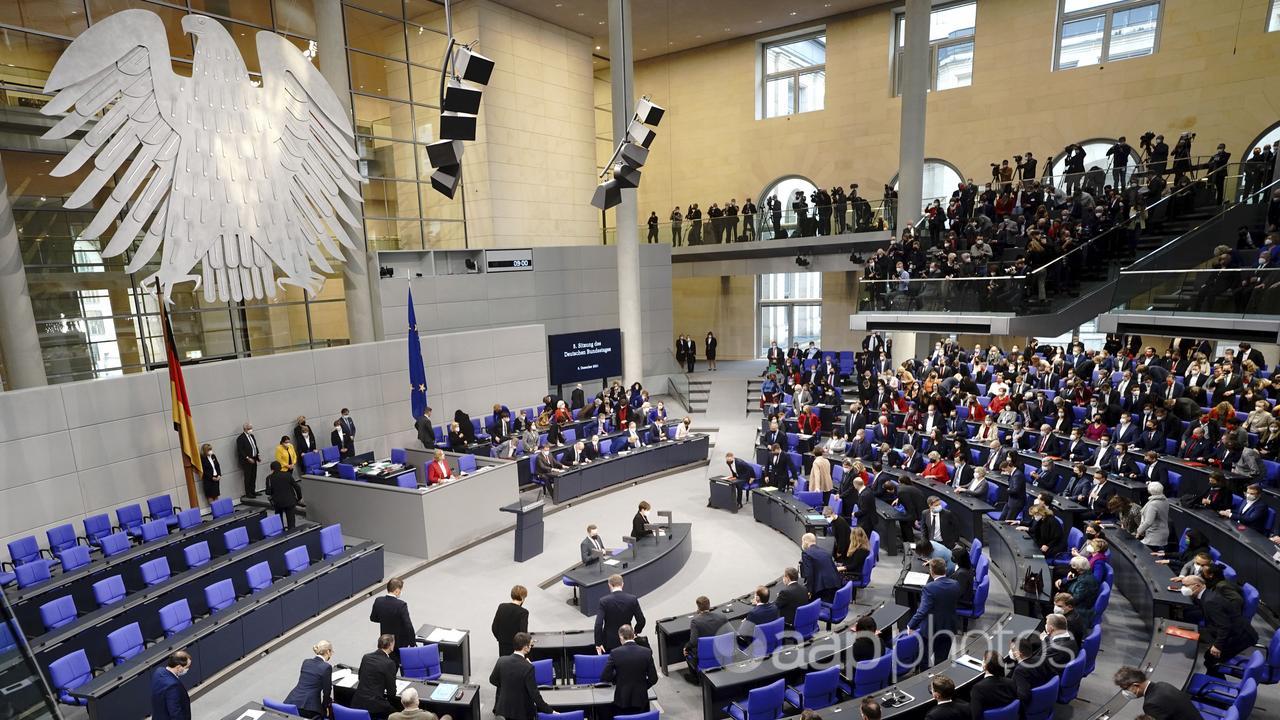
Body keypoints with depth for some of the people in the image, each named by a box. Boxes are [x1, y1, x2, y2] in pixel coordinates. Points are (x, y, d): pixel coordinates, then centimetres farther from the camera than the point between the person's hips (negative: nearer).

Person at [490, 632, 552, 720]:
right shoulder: (528, 667, -26)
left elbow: (492, 680, 5)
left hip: (504, 707, 5)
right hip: (523, 711, -5)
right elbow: (534, 694, -22)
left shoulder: (502, 660, -11)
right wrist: (549, 711, -12)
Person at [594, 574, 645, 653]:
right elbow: (641, 621, -4)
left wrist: (598, 643, -12)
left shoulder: (604, 601, -13)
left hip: (609, 643, -2)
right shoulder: (632, 599, -8)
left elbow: (598, 624, -19)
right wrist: (635, 632, 14)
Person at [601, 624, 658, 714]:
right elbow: (653, 679, -5)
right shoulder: (647, 652, -10)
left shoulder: (615, 653, -13)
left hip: (622, 700, -1)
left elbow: (604, 677, -8)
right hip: (641, 699, 1)